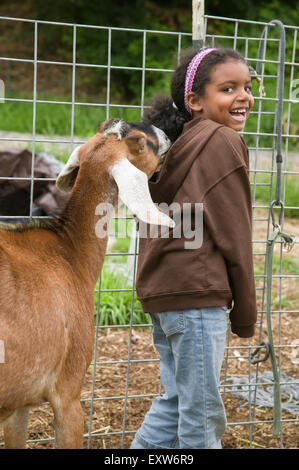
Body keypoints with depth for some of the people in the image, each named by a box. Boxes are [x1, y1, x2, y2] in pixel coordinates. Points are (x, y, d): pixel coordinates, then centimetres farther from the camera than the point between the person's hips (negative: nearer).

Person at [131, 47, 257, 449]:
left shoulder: (180, 141, 16)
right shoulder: (223, 142, -11)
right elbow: (232, 234, -12)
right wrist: (244, 314, -5)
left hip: (161, 288, 9)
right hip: (196, 293, -9)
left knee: (178, 399, 18)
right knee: (203, 412, 1)